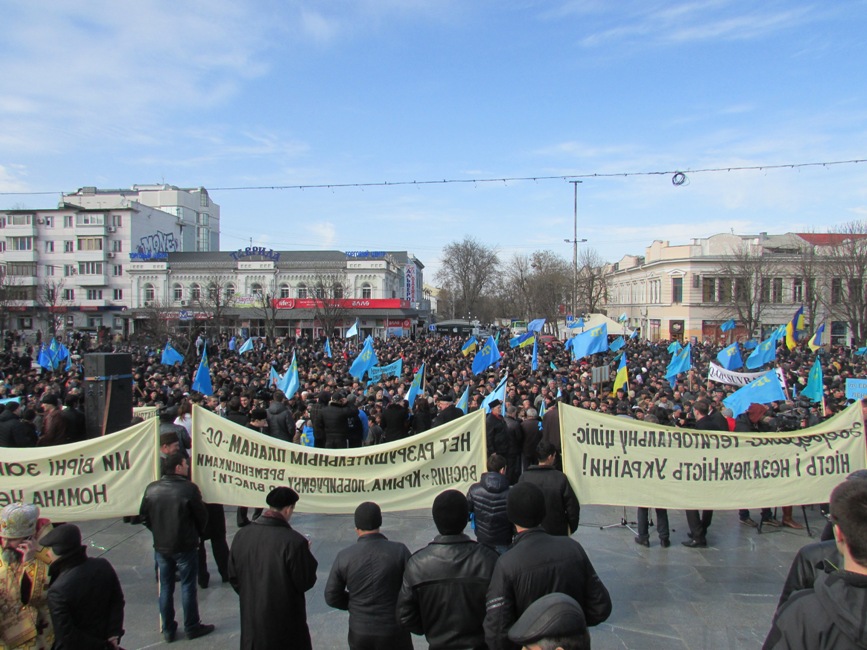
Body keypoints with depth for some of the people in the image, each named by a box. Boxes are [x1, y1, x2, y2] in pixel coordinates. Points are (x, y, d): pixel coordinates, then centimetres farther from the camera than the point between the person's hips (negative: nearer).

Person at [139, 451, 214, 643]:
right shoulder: (189, 488, -18)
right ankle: (191, 627, 20)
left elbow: (144, 516, 6)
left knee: (165, 588, 15)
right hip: (185, 546, -4)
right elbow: (202, 516, -10)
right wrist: (196, 533, 10)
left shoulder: (151, 489, -4)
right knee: (188, 586, 9)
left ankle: (168, 630, 25)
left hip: (160, 547, 5)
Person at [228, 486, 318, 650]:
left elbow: (233, 577, 2)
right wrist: (305, 553, 0)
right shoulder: (294, 541, -25)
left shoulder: (241, 535, -9)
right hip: (285, 623, -4)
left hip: (251, 620, 5)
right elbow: (305, 582, -15)